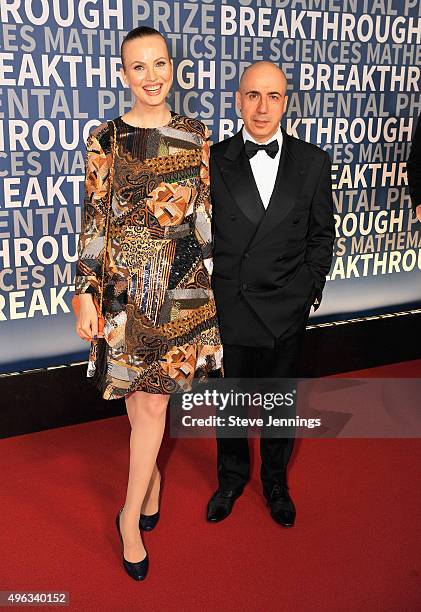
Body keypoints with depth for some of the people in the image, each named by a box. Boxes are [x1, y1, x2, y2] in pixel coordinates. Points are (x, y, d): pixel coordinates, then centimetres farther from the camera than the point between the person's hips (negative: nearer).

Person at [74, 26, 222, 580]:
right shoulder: (105, 139, -2)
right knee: (143, 397, 9)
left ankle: (132, 515, 22)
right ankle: (150, 479, 36)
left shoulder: (195, 134, 5)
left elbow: (205, 210, 9)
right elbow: (93, 222, -2)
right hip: (126, 281, -1)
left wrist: (211, 275, 8)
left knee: (151, 398, 4)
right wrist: (86, 293, -5)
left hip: (182, 281, 1)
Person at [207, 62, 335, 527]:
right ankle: (232, 478, 41)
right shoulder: (212, 161, -5)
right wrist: (206, 293, -3)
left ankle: (275, 482, 41)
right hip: (228, 309, 0)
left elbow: (321, 235, 5)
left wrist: (309, 289, 0)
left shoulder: (313, 162, -1)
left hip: (286, 311, 1)